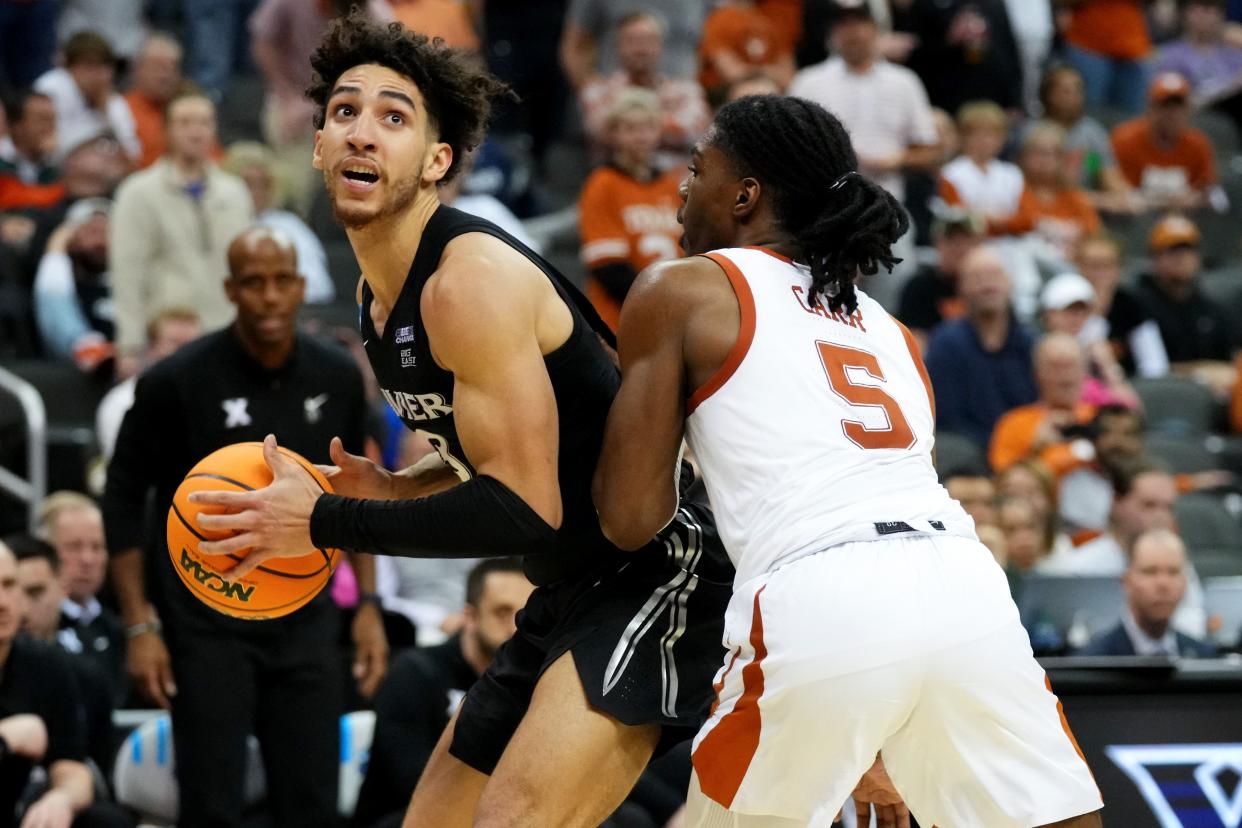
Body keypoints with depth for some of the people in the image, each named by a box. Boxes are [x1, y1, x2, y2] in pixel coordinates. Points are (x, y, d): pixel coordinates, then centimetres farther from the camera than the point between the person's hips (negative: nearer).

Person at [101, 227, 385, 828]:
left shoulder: (336, 379, 2)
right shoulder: (176, 383, -10)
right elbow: (123, 502, -4)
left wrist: (367, 606, 8)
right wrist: (139, 626, -9)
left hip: (305, 621, 4)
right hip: (206, 625, -4)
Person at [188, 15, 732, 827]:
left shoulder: (472, 280, -20)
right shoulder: (378, 295, 10)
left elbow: (523, 509, -24)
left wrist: (324, 523, -19)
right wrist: (394, 489, 4)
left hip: (653, 576, -10)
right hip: (571, 592, 10)